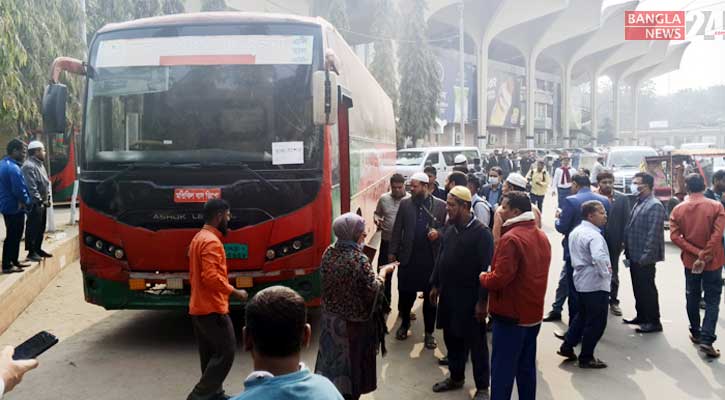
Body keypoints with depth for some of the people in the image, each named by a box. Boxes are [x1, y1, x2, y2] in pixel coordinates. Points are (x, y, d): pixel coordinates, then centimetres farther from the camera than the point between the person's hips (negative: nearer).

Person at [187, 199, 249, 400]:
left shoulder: (198, 238, 15)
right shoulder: (211, 241, -18)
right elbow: (211, 276, -27)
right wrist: (235, 292, -17)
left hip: (198, 308, 10)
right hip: (212, 308, -10)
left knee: (210, 354, 15)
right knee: (226, 352, -4)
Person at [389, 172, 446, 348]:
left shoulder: (441, 205, -2)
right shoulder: (405, 204, 2)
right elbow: (397, 229, 5)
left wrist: (438, 232, -17)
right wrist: (392, 252, 3)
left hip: (432, 259, -1)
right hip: (408, 258, 1)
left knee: (430, 297, 9)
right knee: (405, 294, 10)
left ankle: (429, 332, 24)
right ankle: (405, 324, 36)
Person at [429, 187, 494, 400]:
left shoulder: (481, 233, -17)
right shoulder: (449, 227, 5)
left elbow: (486, 269, -17)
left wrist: (482, 300, -18)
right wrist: (435, 285, 15)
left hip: (469, 298, -7)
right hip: (448, 294, 7)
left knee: (476, 343, 6)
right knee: (451, 338, 18)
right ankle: (456, 377, 36)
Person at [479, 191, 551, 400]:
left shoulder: (511, 238, -20)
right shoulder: (542, 237, 9)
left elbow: (499, 279, -25)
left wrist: (483, 277, -5)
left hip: (511, 315, -9)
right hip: (533, 313, 9)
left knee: (502, 370, -1)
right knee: (527, 368, 17)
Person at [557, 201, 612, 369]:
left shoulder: (575, 231, 8)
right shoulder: (594, 235, -21)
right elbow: (599, 258, -37)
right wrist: (605, 273, -22)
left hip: (581, 280, 9)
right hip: (596, 284, -9)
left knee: (582, 315, 24)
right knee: (596, 322, 4)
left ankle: (567, 347, 28)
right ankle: (586, 358, 12)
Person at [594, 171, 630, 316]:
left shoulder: (622, 198, -1)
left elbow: (626, 220, -1)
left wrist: (624, 240, -7)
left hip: (614, 242, 1)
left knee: (613, 273, 14)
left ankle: (613, 301, 25)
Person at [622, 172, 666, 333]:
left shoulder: (655, 206, -15)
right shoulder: (638, 203, 13)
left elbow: (653, 234, -20)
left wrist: (645, 256, -22)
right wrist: (628, 252, 14)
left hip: (644, 258, -8)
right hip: (634, 256, 8)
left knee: (647, 289, 0)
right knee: (638, 288, 17)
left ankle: (654, 322, 11)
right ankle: (641, 316, 29)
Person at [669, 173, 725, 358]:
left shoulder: (678, 210, -3)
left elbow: (675, 236, -11)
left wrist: (696, 252, -13)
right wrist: (704, 256, -15)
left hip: (690, 261, 3)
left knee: (692, 298, 18)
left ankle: (696, 333, 29)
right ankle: (706, 340, -7)